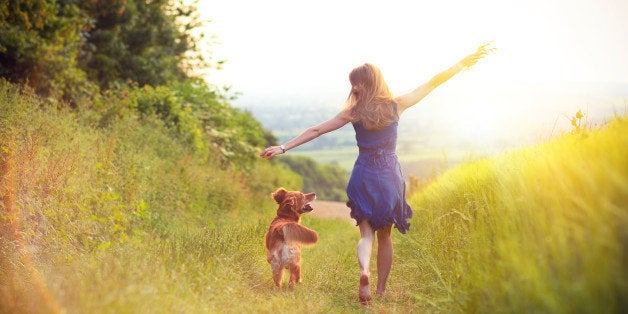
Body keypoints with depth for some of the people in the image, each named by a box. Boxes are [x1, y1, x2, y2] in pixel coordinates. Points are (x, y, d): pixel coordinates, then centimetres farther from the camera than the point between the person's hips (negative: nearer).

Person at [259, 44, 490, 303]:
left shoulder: (353, 112, -2)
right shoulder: (396, 105, -1)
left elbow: (316, 131, -1)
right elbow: (432, 84, 6)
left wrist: (283, 148, 3)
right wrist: (465, 62, 14)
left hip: (363, 176, -1)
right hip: (390, 176, 1)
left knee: (366, 232, 6)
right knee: (385, 235, 16)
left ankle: (364, 270, -24)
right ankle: (381, 289, 21)